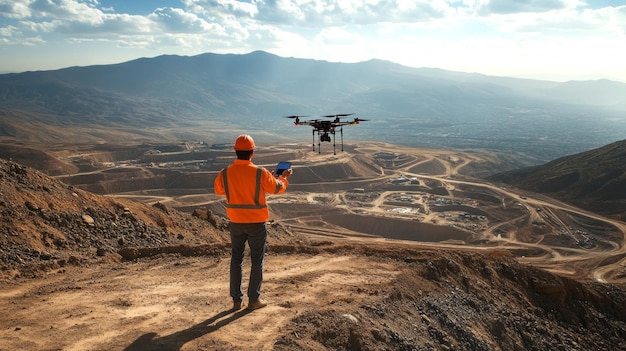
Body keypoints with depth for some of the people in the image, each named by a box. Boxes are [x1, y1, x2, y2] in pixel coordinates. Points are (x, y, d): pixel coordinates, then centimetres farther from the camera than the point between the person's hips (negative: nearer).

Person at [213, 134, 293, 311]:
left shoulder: (225, 173, -8)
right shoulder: (260, 173, -16)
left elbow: (218, 190, 12)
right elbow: (278, 188, -2)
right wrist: (284, 177, 18)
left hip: (236, 223, 3)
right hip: (257, 223, -3)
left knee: (236, 260, 13)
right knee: (257, 261, 9)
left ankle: (236, 300, 17)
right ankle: (254, 299, 15)